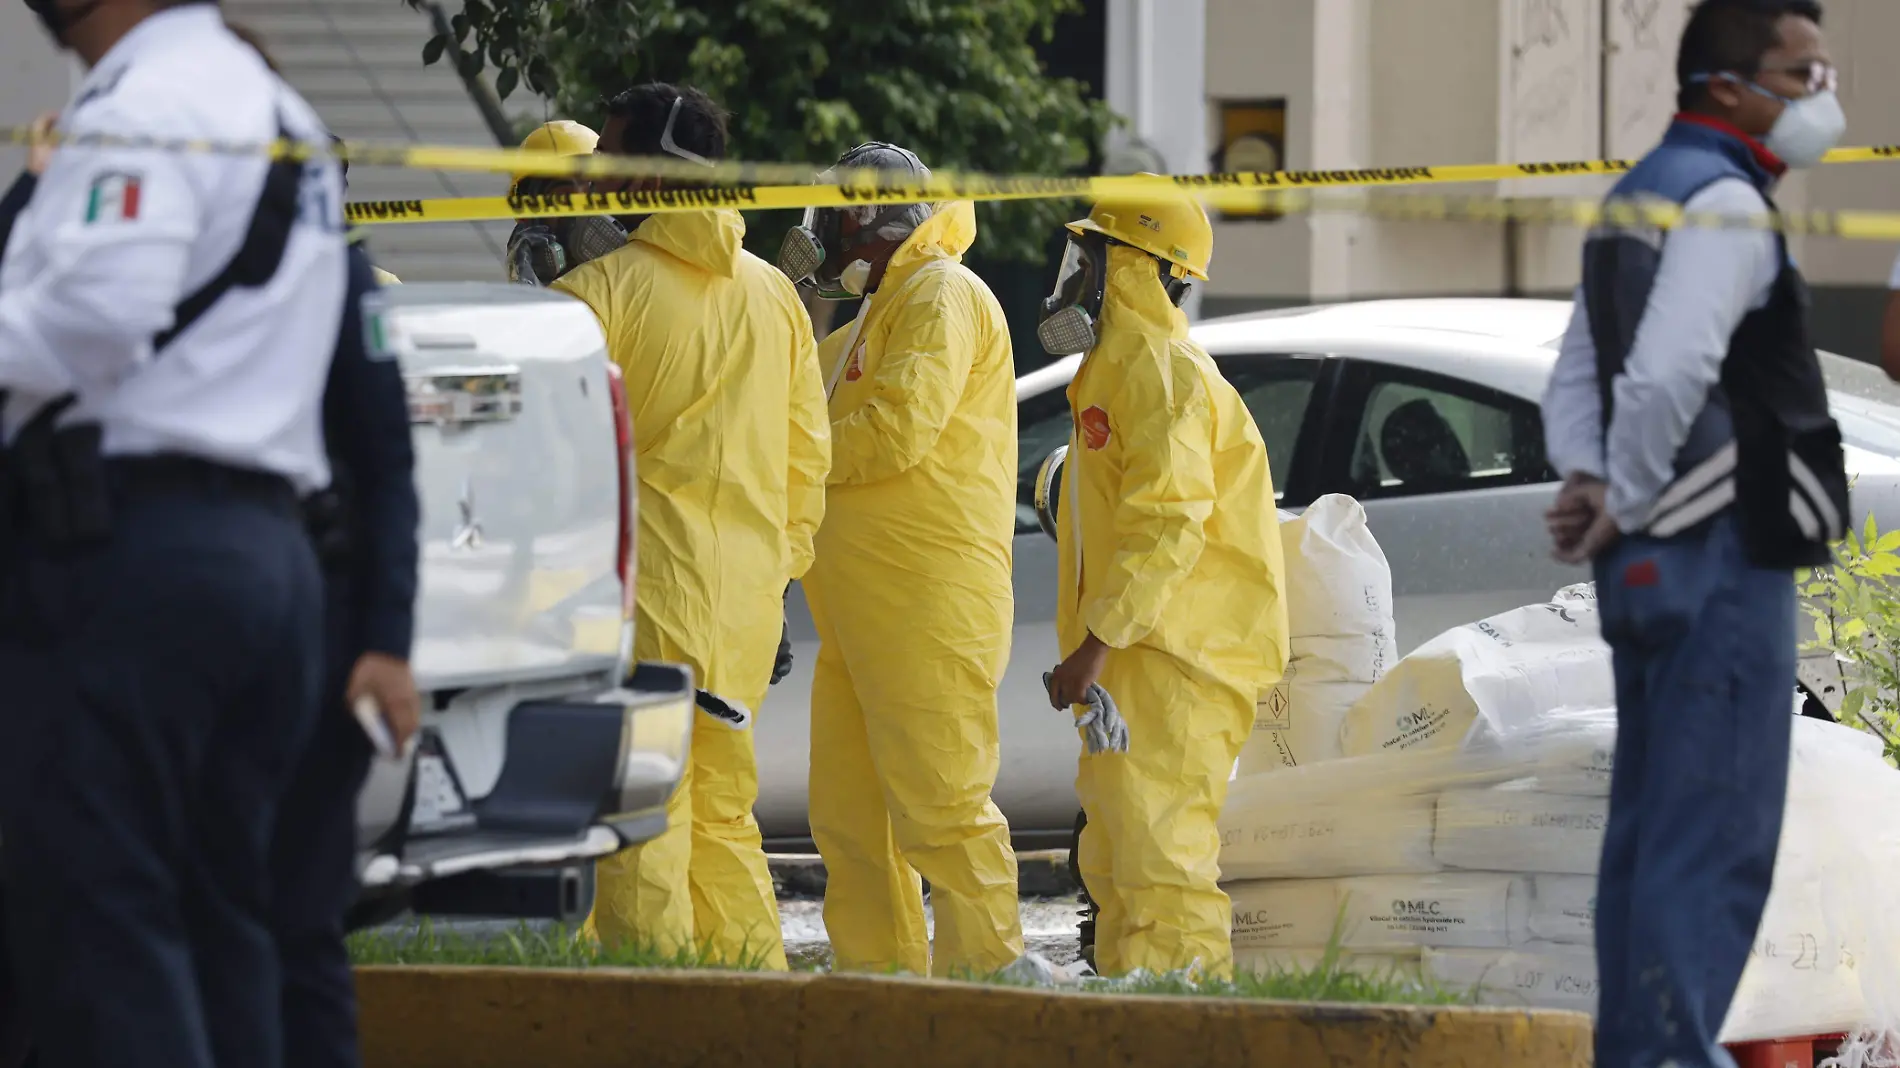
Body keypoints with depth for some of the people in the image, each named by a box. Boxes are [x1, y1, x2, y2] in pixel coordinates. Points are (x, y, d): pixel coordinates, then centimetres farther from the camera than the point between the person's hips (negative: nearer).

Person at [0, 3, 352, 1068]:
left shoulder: (150, 105, -8)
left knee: (94, 916, -9)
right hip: (269, 544, 10)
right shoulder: (280, 111, 23)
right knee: (221, 921, 10)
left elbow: (99, 310, -23)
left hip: (133, 541, -10)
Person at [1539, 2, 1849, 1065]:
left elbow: (1577, 375, 19)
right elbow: (1668, 373, -27)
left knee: (1650, 827, 14)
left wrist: (1589, 483, 4)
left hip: (1652, 566, 10)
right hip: (1726, 557, -10)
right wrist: (1626, 503, -14)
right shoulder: (1726, 203, -14)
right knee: (1717, 837, -9)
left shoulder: (1641, 194, 18)